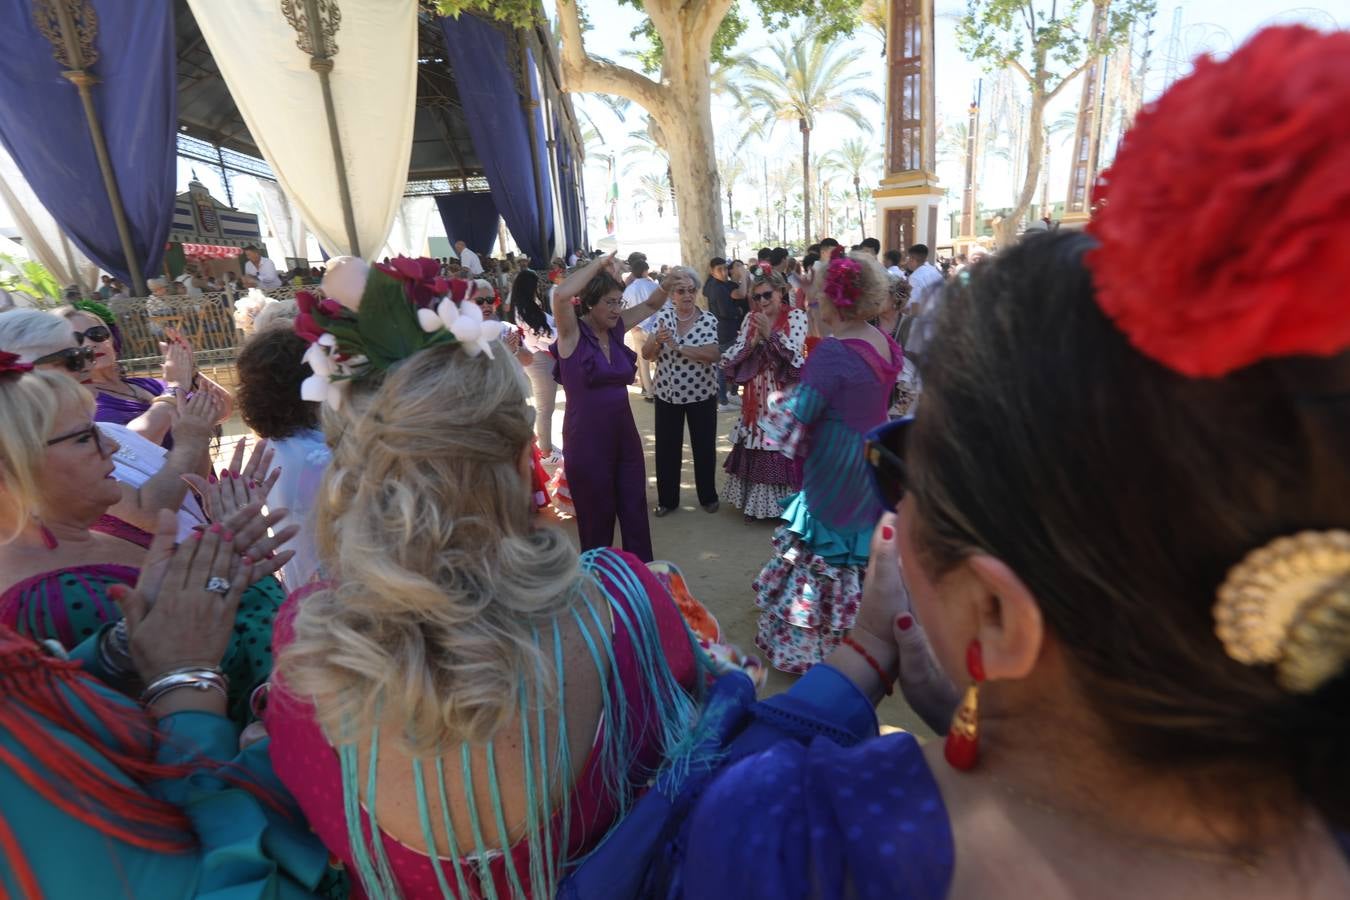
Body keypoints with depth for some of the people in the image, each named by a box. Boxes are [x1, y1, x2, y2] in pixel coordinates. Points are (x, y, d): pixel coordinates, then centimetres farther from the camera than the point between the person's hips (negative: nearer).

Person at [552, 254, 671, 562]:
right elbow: (560, 295, -32)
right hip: (587, 440, -6)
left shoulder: (616, 328, 5)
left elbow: (650, 306, 18)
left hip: (625, 435, 6)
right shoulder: (572, 332, -12)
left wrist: (668, 283, -1)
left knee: (636, 514, 14)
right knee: (597, 519, 11)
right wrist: (599, 263, -21)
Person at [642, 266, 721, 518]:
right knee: (667, 448, 9)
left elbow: (715, 355, -21)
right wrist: (657, 340, -25)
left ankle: (708, 496, 29)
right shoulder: (662, 317, -1)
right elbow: (647, 355, -4)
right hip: (667, 393, 2)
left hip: (701, 394, -2)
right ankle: (667, 499, 24)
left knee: (704, 447, 10)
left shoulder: (709, 320, -8)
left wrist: (678, 347, -26)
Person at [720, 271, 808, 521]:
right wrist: (753, 342, -13)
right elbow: (731, 357, 3)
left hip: (785, 397, -4)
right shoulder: (750, 319, 8)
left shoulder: (796, 316, -2)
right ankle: (755, 503, 21)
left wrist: (771, 334, -24)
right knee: (754, 450, 7)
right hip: (756, 397, 4)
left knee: (783, 448, -3)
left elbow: (795, 353, -15)